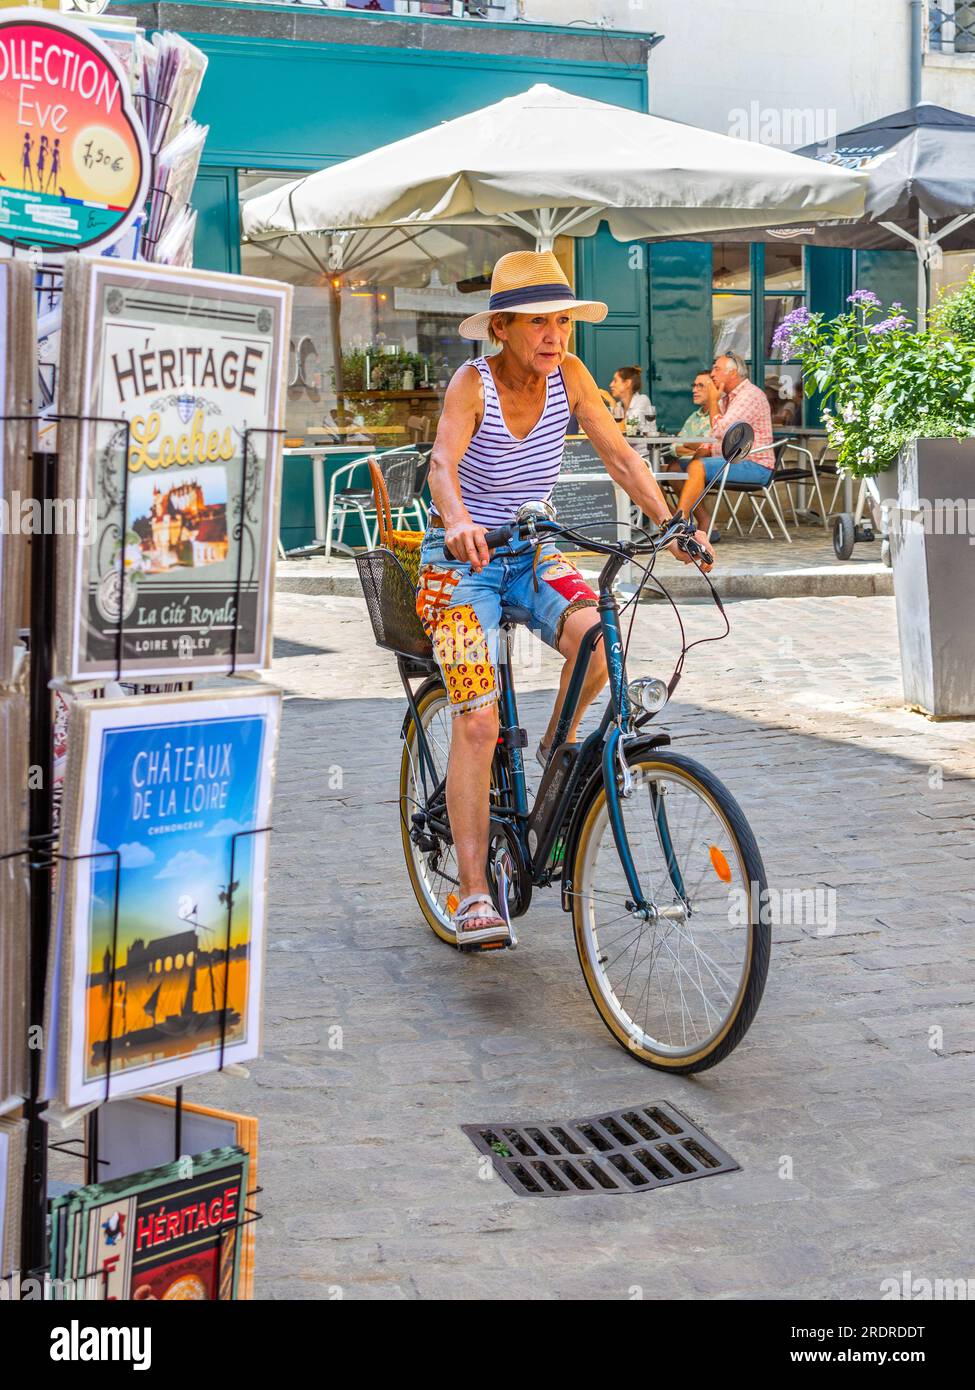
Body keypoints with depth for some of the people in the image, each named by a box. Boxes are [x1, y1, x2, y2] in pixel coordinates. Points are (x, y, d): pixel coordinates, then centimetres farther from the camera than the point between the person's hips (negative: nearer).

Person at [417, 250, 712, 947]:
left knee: (595, 638, -28)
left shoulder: (569, 375, -6)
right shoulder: (473, 383, -17)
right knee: (478, 723, -13)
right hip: (463, 559, -3)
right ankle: (474, 893, -7)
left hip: (532, 553, 4)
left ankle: (557, 746, 3)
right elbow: (442, 463, -34)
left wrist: (671, 523, -18)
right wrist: (459, 522, -54)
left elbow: (620, 454, -5)